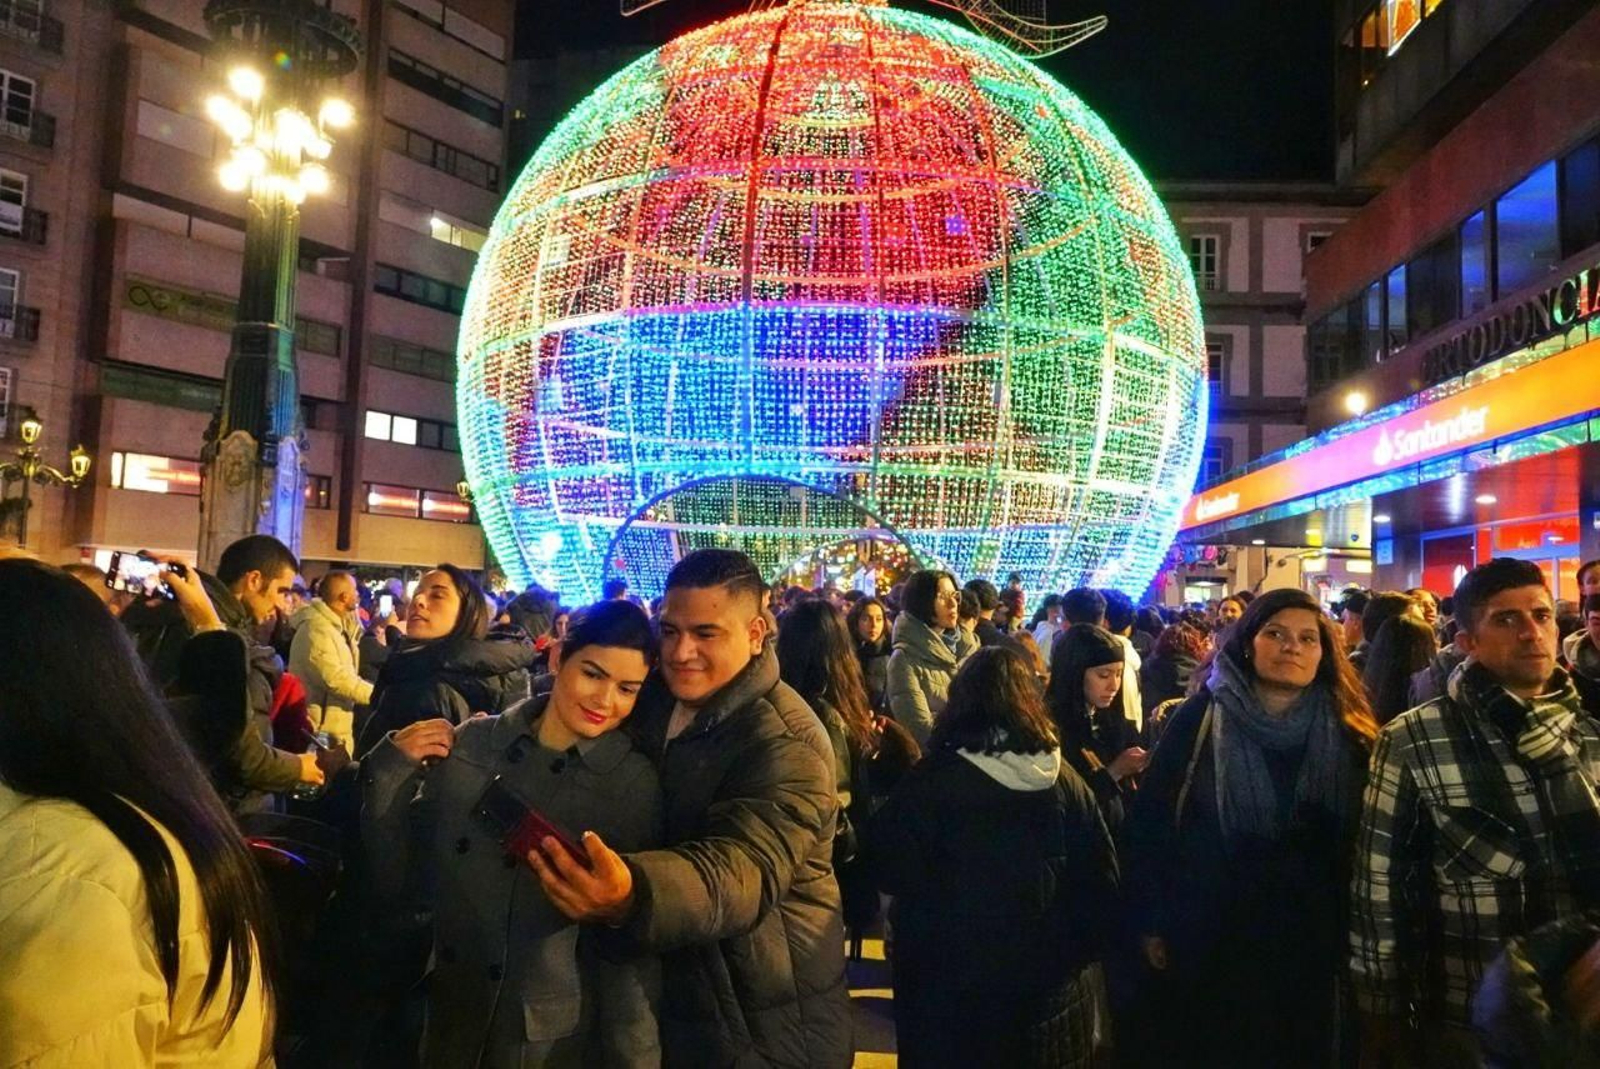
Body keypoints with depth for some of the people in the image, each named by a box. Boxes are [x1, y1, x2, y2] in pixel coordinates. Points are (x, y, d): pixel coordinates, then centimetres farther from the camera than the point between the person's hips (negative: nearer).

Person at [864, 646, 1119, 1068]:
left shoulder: (933, 781, -17)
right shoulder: (1064, 780, -6)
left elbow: (890, 870, -12)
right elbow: (1102, 881, -1)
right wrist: (1073, 952, 10)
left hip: (952, 990, -3)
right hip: (1050, 988, 4)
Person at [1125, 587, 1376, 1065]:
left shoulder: (1347, 735, -1)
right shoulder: (1200, 719, -8)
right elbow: (1151, 822, -7)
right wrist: (1151, 923, -8)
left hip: (1307, 947, 2)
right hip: (1206, 943, -2)